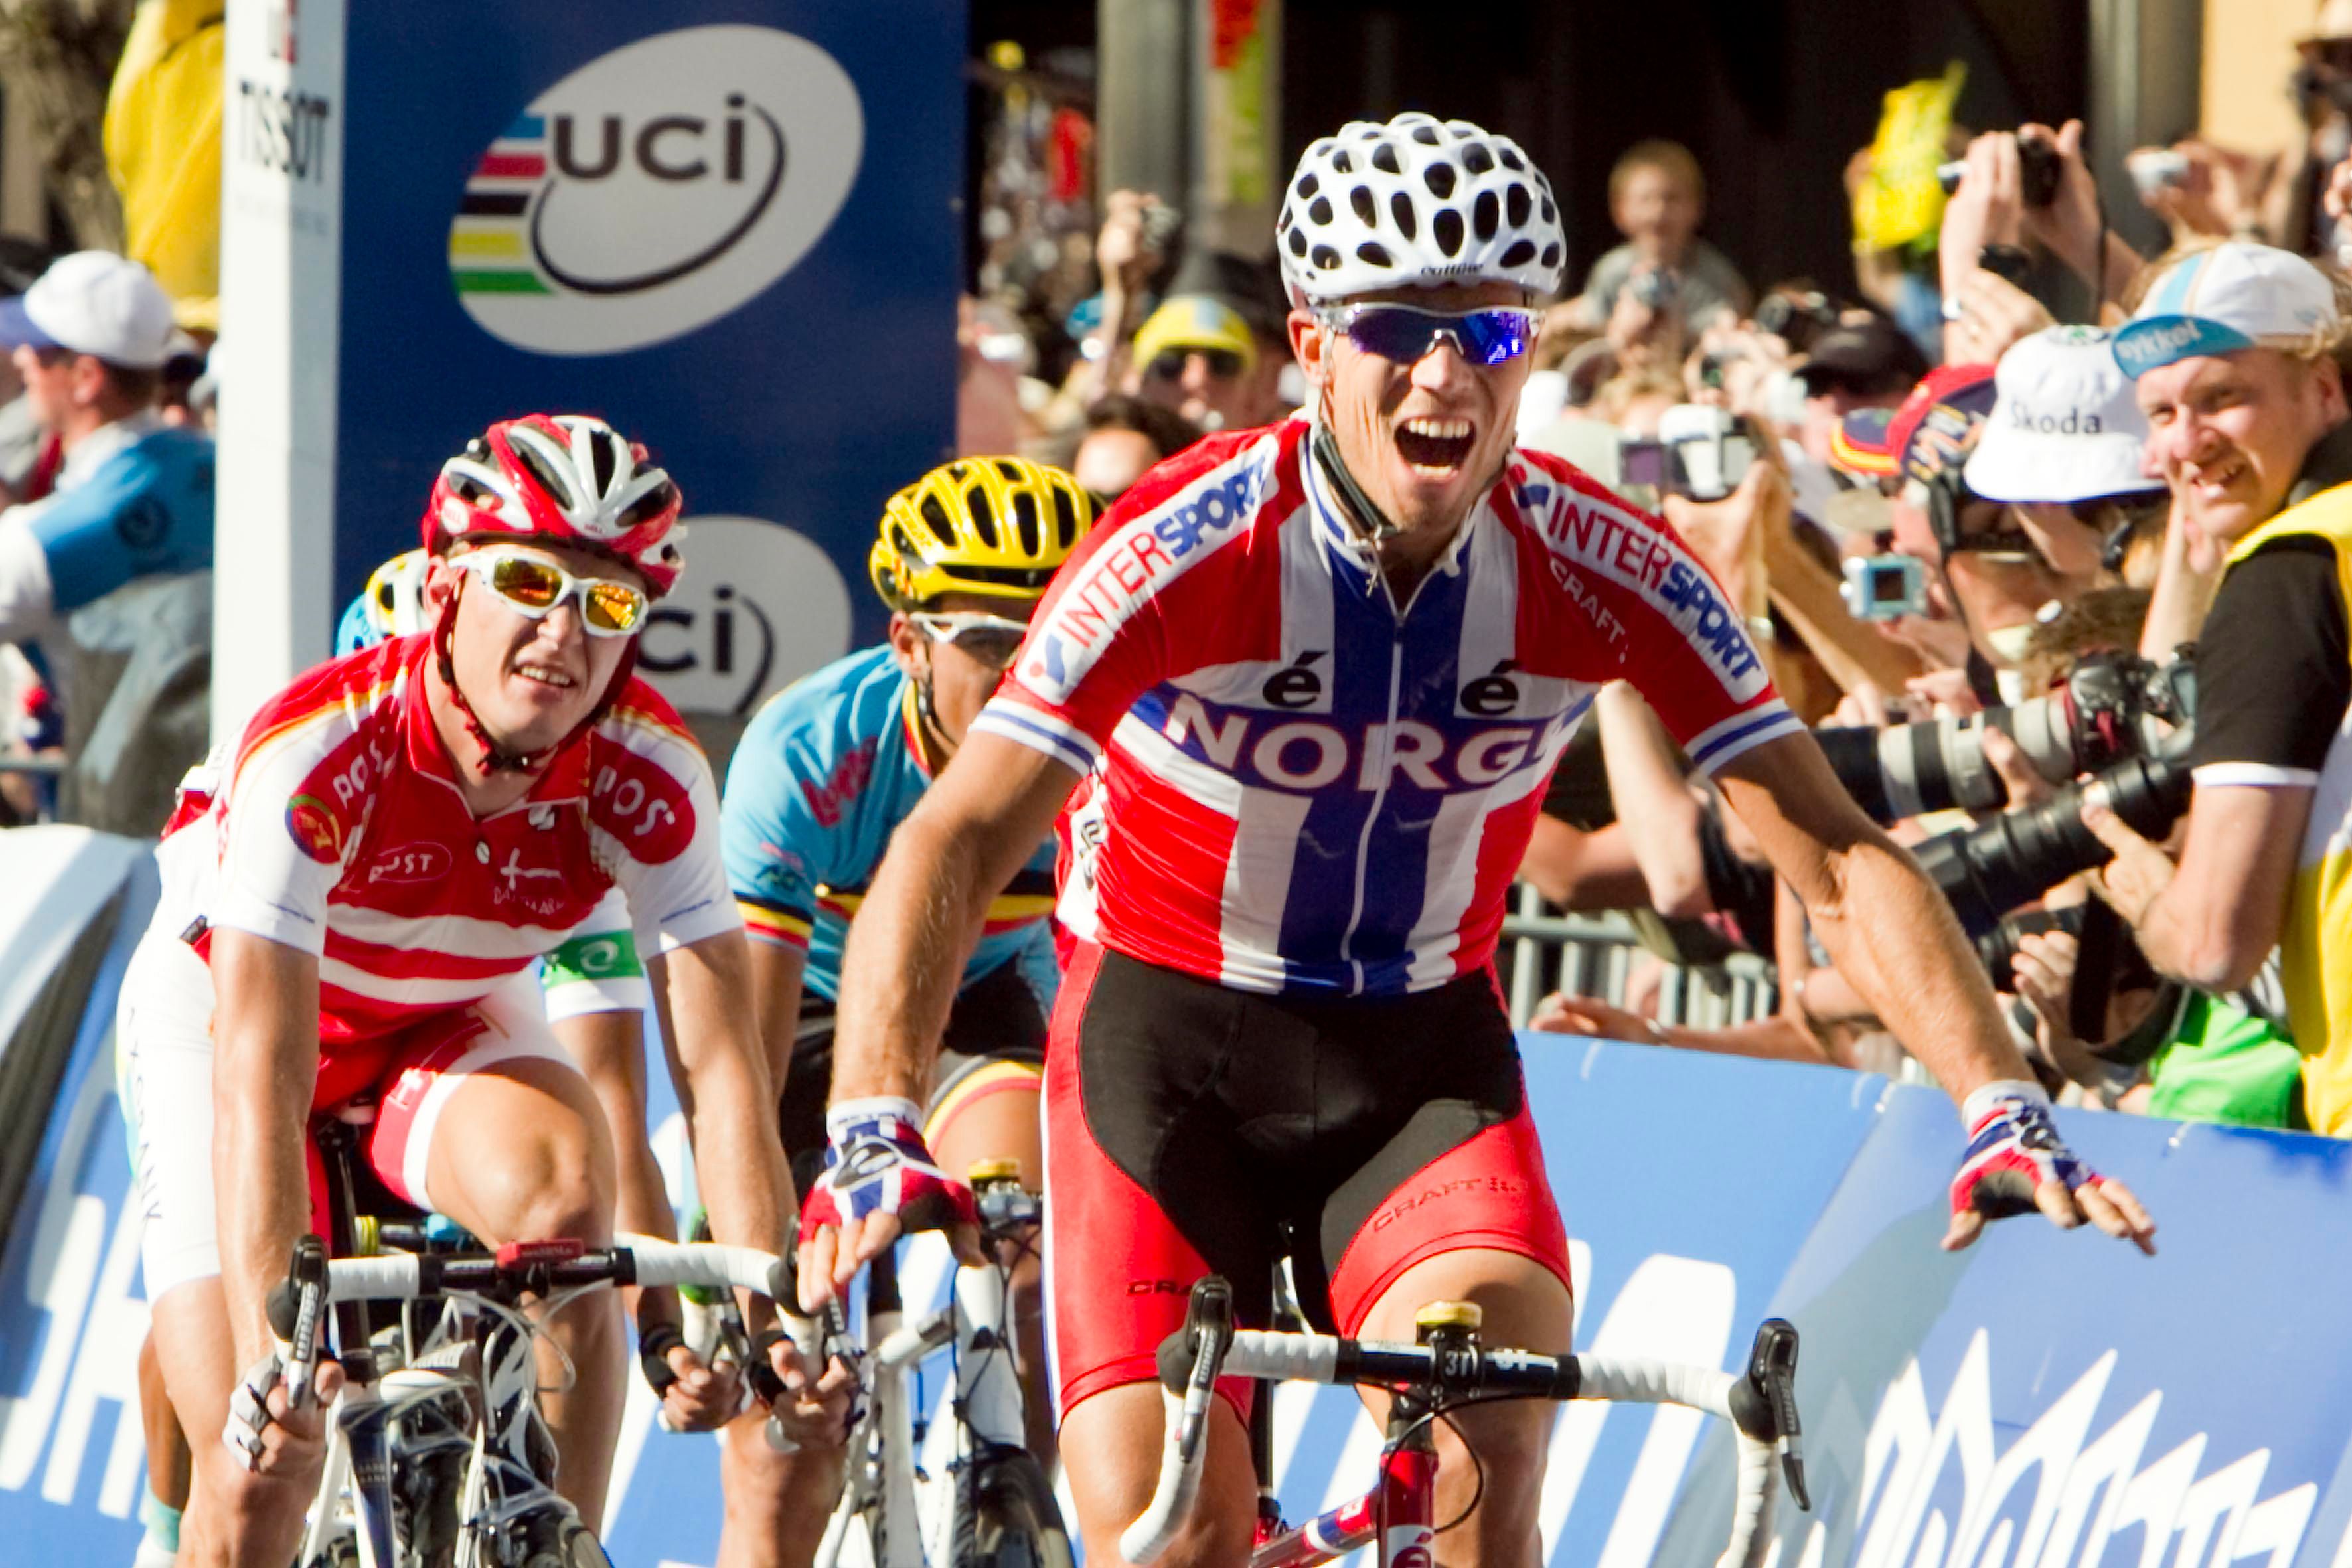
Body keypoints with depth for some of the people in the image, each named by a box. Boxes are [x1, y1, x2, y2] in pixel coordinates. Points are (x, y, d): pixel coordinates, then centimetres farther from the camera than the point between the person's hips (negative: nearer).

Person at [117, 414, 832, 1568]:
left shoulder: (651, 776, -26)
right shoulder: (318, 754, -36)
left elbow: (720, 1067, -29)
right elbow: (258, 1090, -41)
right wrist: (267, 1357, -51)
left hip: (449, 1030, 3)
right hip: (227, 1009, -3)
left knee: (563, 1185, -32)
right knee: (259, 1467, -15)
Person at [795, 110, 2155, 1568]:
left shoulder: (1602, 570, -16)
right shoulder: (1193, 546, -23)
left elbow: (1837, 858, -13)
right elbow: (954, 846, -28)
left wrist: (2003, 1108, -27)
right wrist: (875, 1133, -43)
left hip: (1423, 1051, 2)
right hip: (1167, 1034, -2)